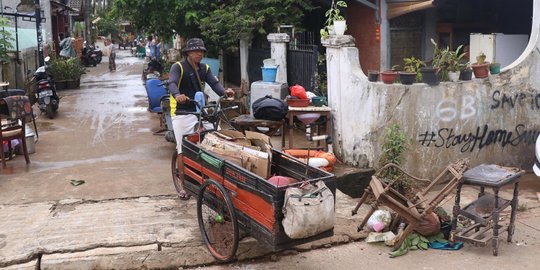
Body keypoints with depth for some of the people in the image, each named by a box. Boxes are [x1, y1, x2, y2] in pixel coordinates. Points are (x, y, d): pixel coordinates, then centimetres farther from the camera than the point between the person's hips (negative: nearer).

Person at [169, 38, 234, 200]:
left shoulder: (205, 69, 10)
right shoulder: (178, 67, -6)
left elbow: (214, 83, -5)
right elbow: (172, 83, -24)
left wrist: (224, 92, -28)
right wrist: (177, 95, -47)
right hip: (182, 114, -5)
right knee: (183, 150, -3)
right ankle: (182, 184, 11)